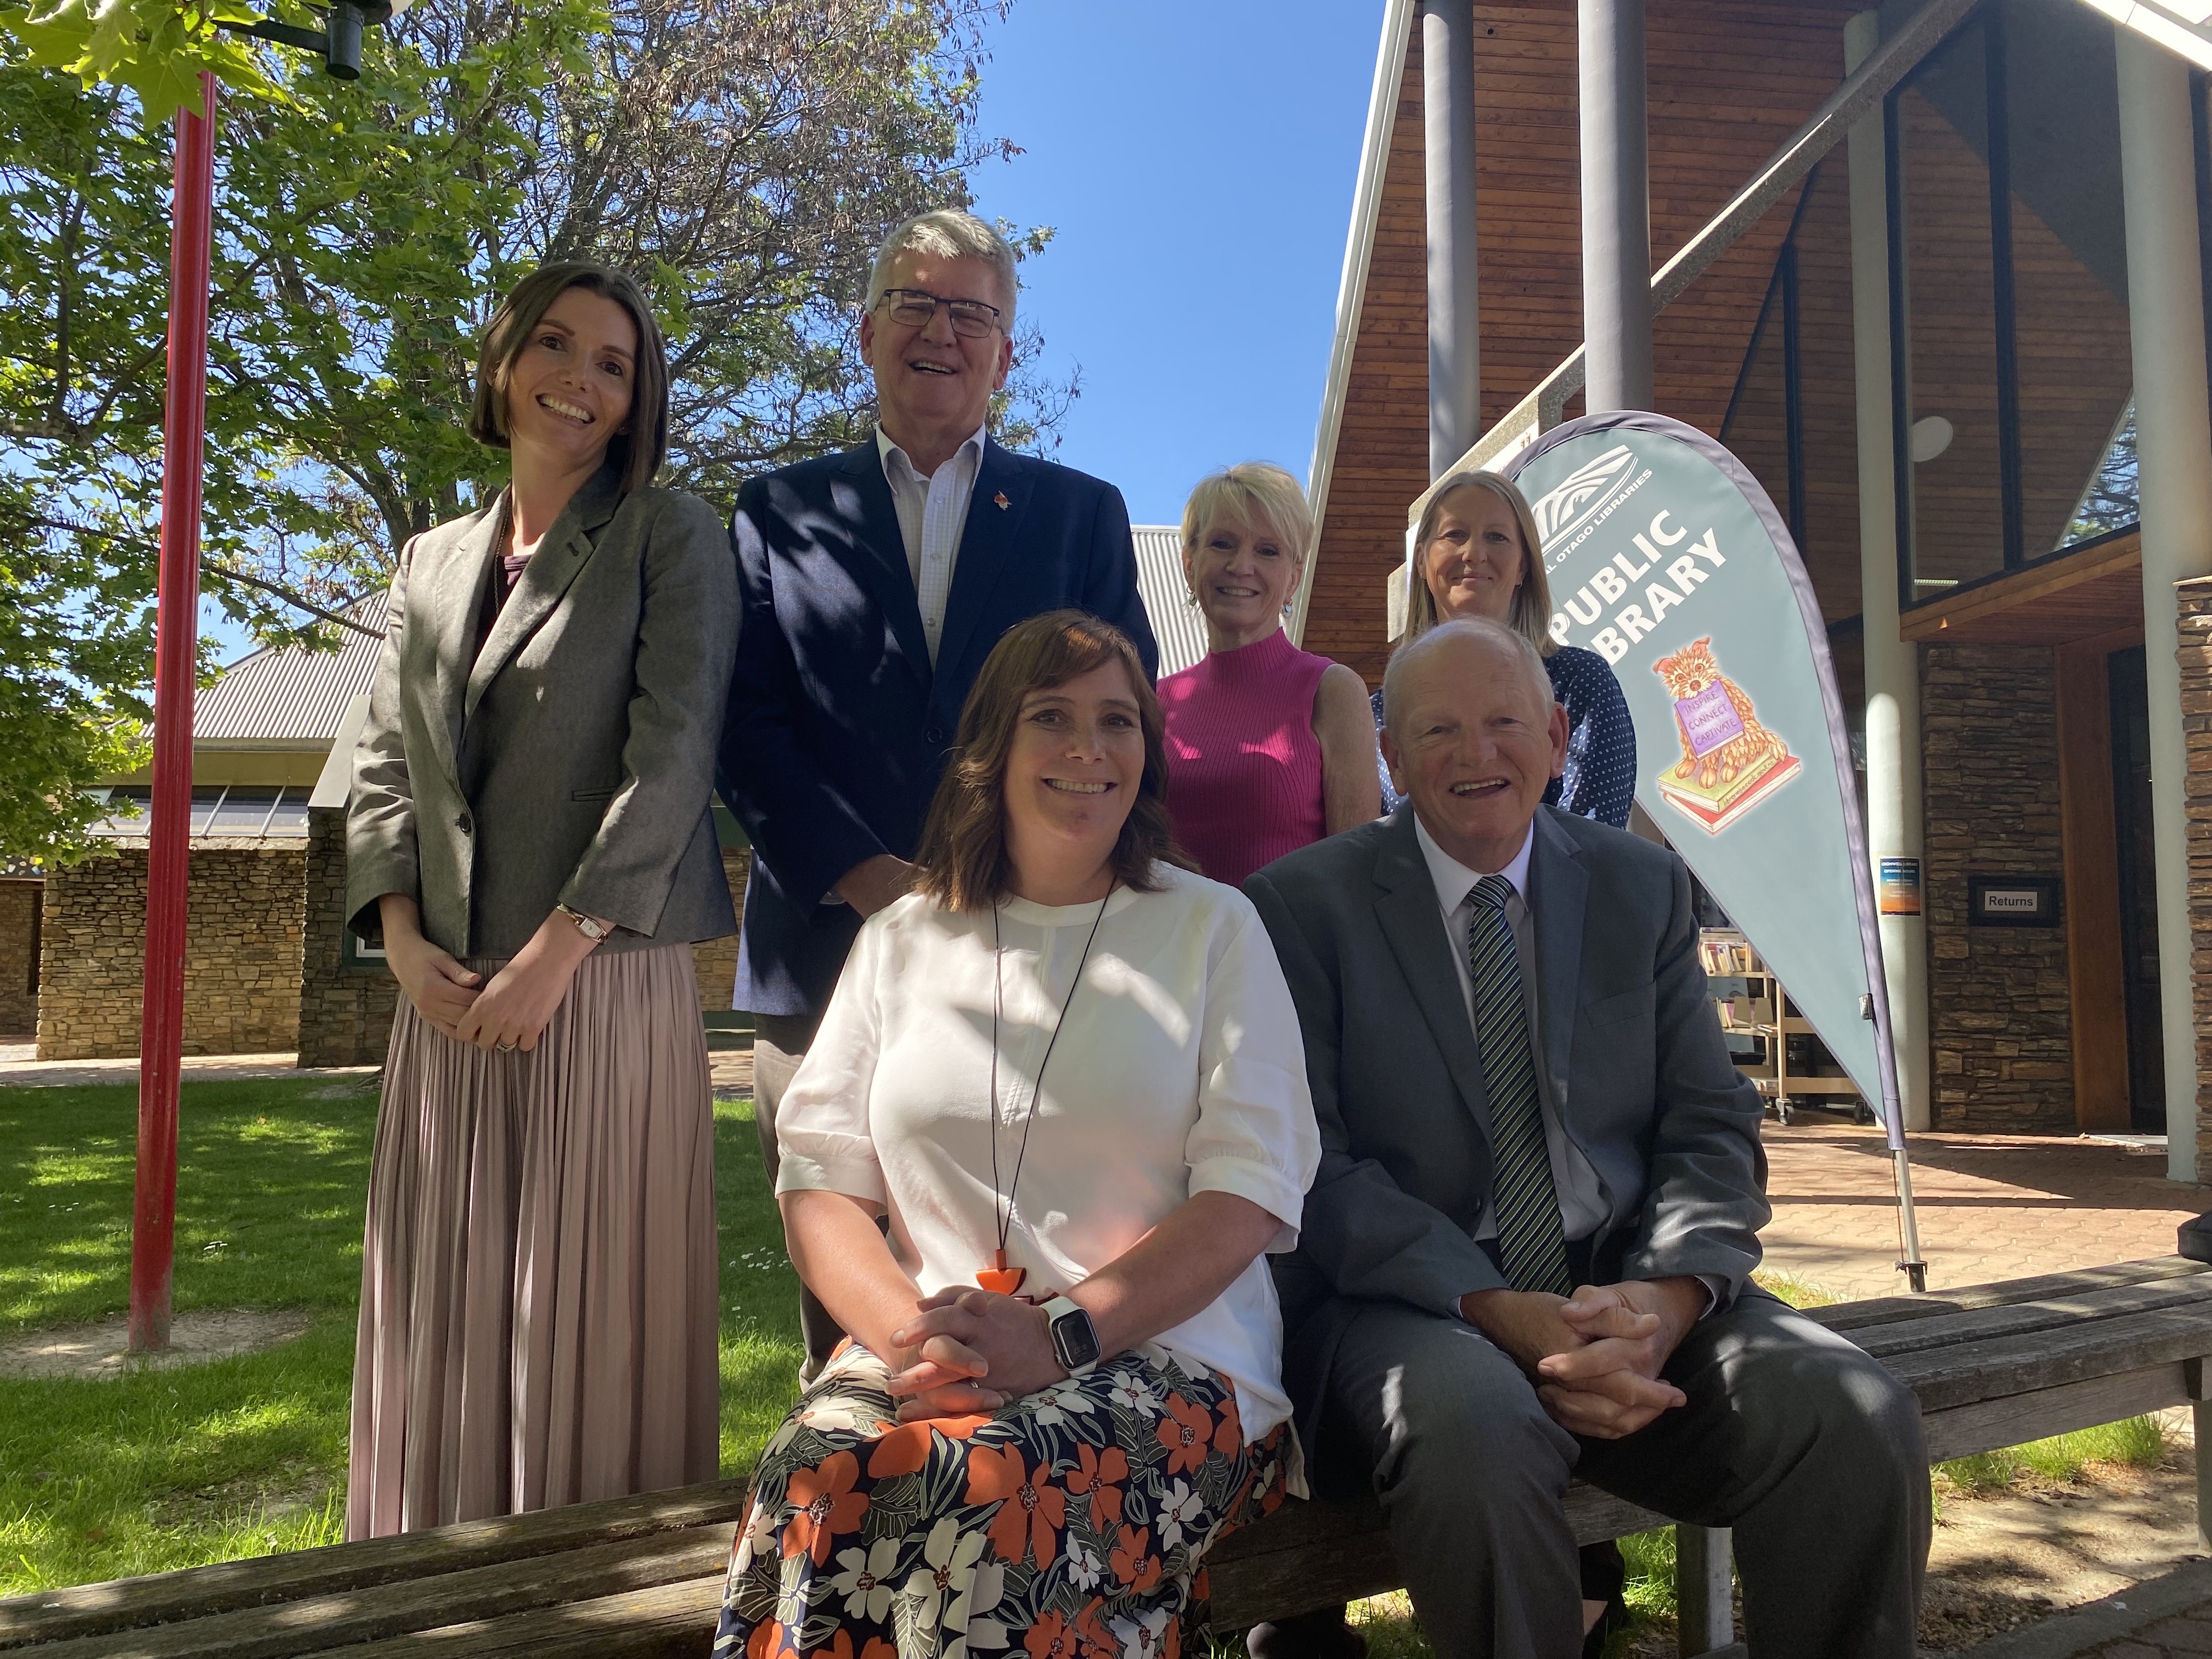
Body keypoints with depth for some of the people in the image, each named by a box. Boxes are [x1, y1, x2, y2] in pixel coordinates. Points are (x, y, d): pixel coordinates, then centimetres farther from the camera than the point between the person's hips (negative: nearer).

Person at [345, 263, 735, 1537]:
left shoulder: (672, 537, 1)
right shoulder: (432, 562, 17)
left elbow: (672, 754, -10)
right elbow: (387, 766, 13)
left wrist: (554, 952, -15)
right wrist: (404, 939, -3)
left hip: (609, 985, -5)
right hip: (449, 999, 5)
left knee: (592, 1304, 0)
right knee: (444, 1309, 10)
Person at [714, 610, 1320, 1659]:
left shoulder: (1211, 927, 8)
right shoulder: (902, 939, 16)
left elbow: (1253, 1189, -2)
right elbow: (818, 1178, 10)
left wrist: (1061, 1334, -15)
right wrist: (905, 1325, -11)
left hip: (1162, 1351, -2)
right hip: (929, 1356, 2)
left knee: (986, 1489, -33)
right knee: (818, 1479, -31)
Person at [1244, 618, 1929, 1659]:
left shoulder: (1643, 888, 10)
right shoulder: (1303, 904, -1)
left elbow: (1711, 1128, 6)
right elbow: (1312, 1169, -8)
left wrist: (1665, 1298, -15)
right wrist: (1502, 1313, -21)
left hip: (1628, 1292, 3)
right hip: (1415, 1302, -3)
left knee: (1863, 1419, -22)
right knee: (1473, 1423, -35)